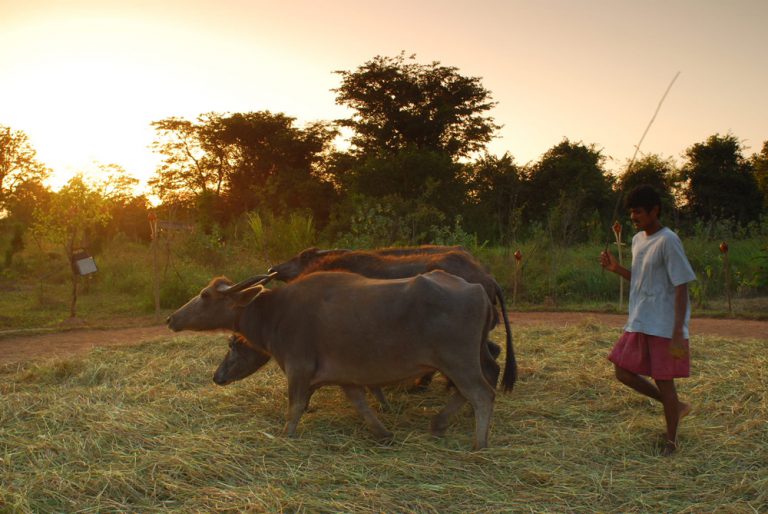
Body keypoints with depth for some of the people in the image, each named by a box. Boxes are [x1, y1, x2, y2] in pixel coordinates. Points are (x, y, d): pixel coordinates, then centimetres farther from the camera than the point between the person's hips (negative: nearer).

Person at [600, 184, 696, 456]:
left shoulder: (668, 241, -14)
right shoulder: (638, 240, 11)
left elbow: (681, 288, -17)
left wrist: (678, 333, -21)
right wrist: (616, 268, 3)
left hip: (664, 327, -8)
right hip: (638, 324, 8)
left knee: (664, 382, 0)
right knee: (623, 372, 7)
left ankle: (671, 441, 20)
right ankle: (677, 407, 25)